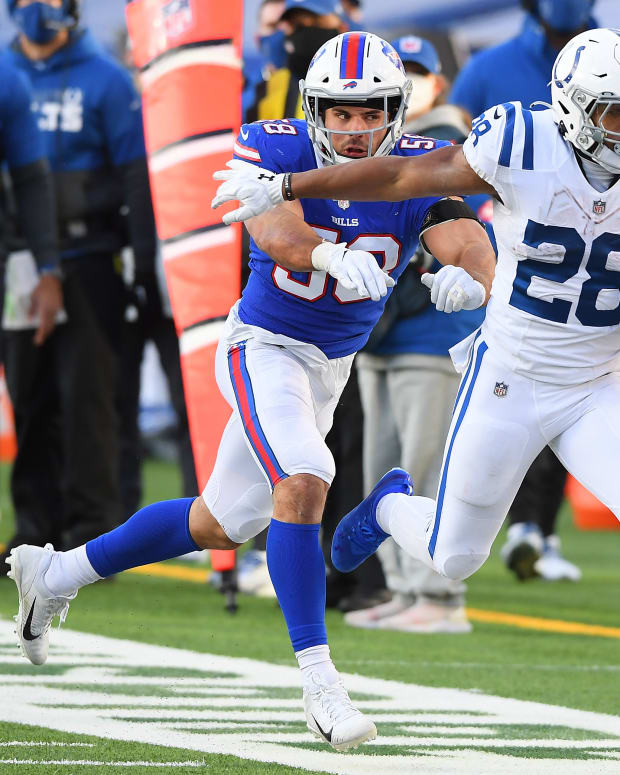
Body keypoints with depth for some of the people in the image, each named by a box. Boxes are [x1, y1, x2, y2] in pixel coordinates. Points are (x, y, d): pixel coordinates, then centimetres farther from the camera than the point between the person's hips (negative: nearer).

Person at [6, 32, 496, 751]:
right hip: (264, 348, -5)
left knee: (220, 525, 16)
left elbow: (471, 246, -28)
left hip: (330, 367, 5)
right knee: (303, 481, -30)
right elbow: (274, 230, -40)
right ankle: (318, 679, -25)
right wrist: (334, 255, -61)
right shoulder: (277, 148, -20)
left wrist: (469, 274, -53)